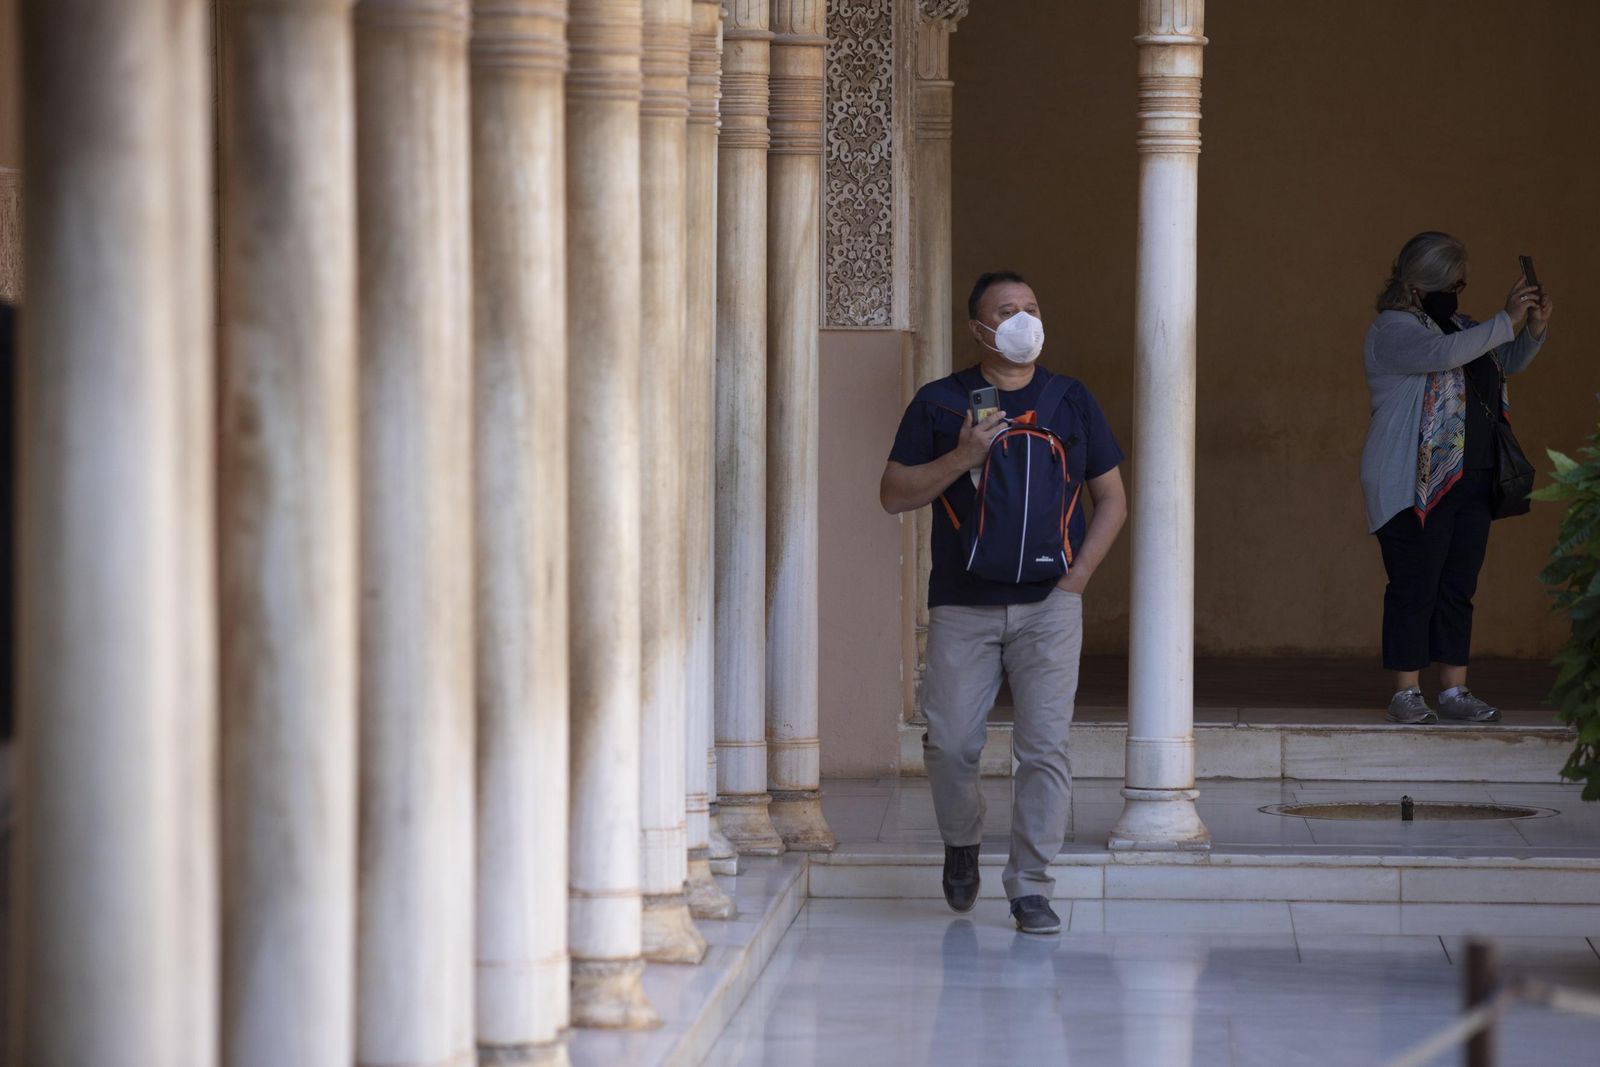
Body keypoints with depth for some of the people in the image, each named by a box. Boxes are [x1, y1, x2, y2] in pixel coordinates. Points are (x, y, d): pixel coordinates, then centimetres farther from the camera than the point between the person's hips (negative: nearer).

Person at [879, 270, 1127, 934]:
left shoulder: (1070, 401, 9)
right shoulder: (940, 404, 5)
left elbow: (1111, 498, 14)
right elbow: (893, 495, 2)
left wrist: (1077, 575, 2)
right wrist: (960, 458, -13)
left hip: (1049, 606, 1)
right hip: (962, 606, -1)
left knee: (1044, 748, -6)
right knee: (951, 744, -3)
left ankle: (1031, 886, 2)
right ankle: (962, 843, 26)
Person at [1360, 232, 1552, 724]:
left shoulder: (1457, 325, 19)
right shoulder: (1393, 328, -8)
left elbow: (1510, 361, 29)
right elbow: (1444, 353, -26)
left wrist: (1534, 330, 8)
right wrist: (1506, 321, -19)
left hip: (1470, 480, 8)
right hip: (1416, 486, -8)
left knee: (1459, 588, 7)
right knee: (1415, 587, -6)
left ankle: (1454, 692, 10)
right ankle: (1406, 693, -2)